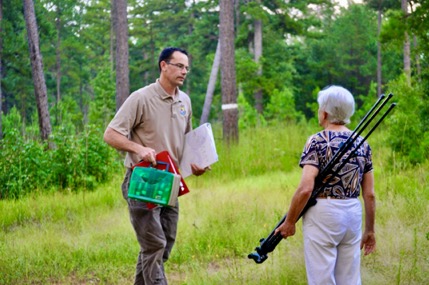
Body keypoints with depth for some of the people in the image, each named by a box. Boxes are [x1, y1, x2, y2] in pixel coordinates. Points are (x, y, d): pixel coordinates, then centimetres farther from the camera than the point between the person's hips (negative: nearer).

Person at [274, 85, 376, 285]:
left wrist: (289, 222, -7)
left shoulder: (317, 141, -8)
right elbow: (369, 194, 8)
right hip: (353, 215, 6)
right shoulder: (362, 143, 7)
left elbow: (306, 188, -17)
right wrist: (370, 230, 17)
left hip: (323, 215, -5)